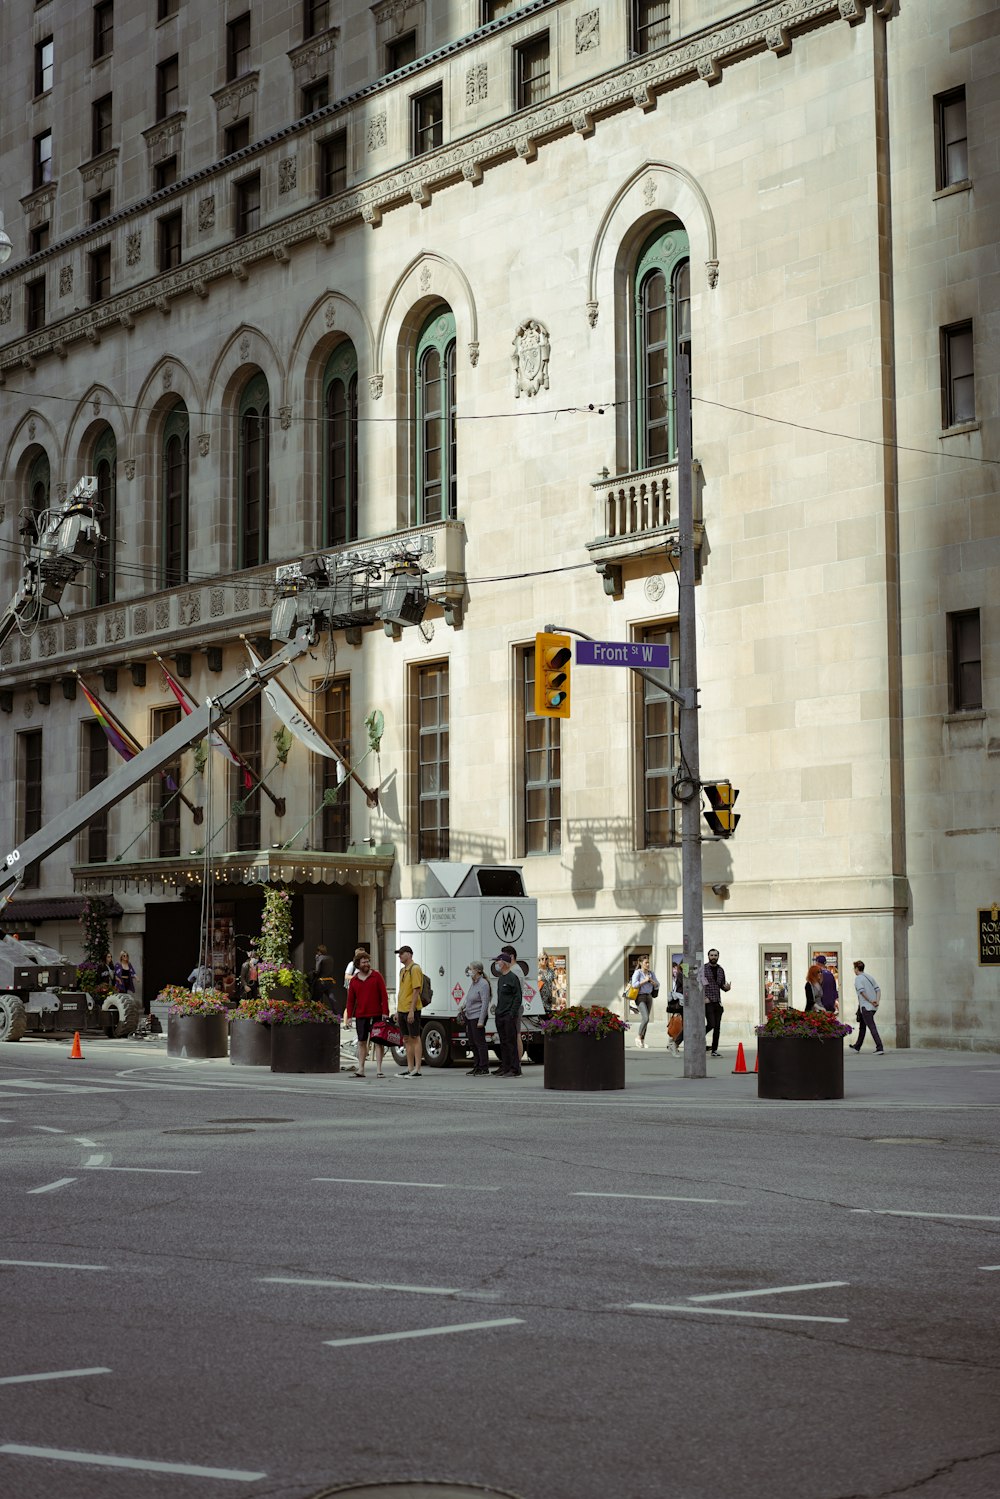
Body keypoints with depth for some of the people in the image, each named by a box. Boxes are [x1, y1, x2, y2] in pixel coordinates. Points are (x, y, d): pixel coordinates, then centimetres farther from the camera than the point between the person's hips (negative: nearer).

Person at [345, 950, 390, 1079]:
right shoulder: (354, 980, 9)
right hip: (360, 1016, 2)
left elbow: (384, 995, -1)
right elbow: (350, 999, 11)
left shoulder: (377, 976, 2)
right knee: (361, 1042, 6)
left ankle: (379, 1069, -3)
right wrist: (349, 1016, 4)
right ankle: (361, 1069, 12)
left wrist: (385, 1012, -8)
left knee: (378, 1041, -4)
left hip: (376, 1015, -2)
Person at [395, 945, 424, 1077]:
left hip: (412, 1010, -9)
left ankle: (417, 1069, -5)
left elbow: (416, 990, -17)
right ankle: (410, 1068, 16)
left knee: (415, 1038, -6)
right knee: (406, 1039, 11)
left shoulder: (415, 969, -11)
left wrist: (412, 1010, -21)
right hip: (402, 1010, 9)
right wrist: (397, 1010, 18)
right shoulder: (402, 970, 17)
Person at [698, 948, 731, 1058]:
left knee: (717, 1026, 2)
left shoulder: (721, 970, 13)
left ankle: (714, 1050, 7)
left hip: (718, 1002, 5)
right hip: (707, 1001, -5)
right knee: (711, 1024, -15)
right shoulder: (703, 968, -2)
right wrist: (703, 997, -13)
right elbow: (698, 983, -4)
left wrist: (727, 988, -3)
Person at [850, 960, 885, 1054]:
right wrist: (877, 1001, -1)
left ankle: (880, 1048, -19)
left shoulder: (858, 978, -8)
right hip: (873, 1007, 8)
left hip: (866, 1006, -8)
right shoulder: (869, 976, 15)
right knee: (862, 1025, 21)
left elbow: (862, 991, -22)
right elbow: (878, 990, 10)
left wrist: (870, 1001, -14)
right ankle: (857, 1047, 33)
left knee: (872, 1027, -11)